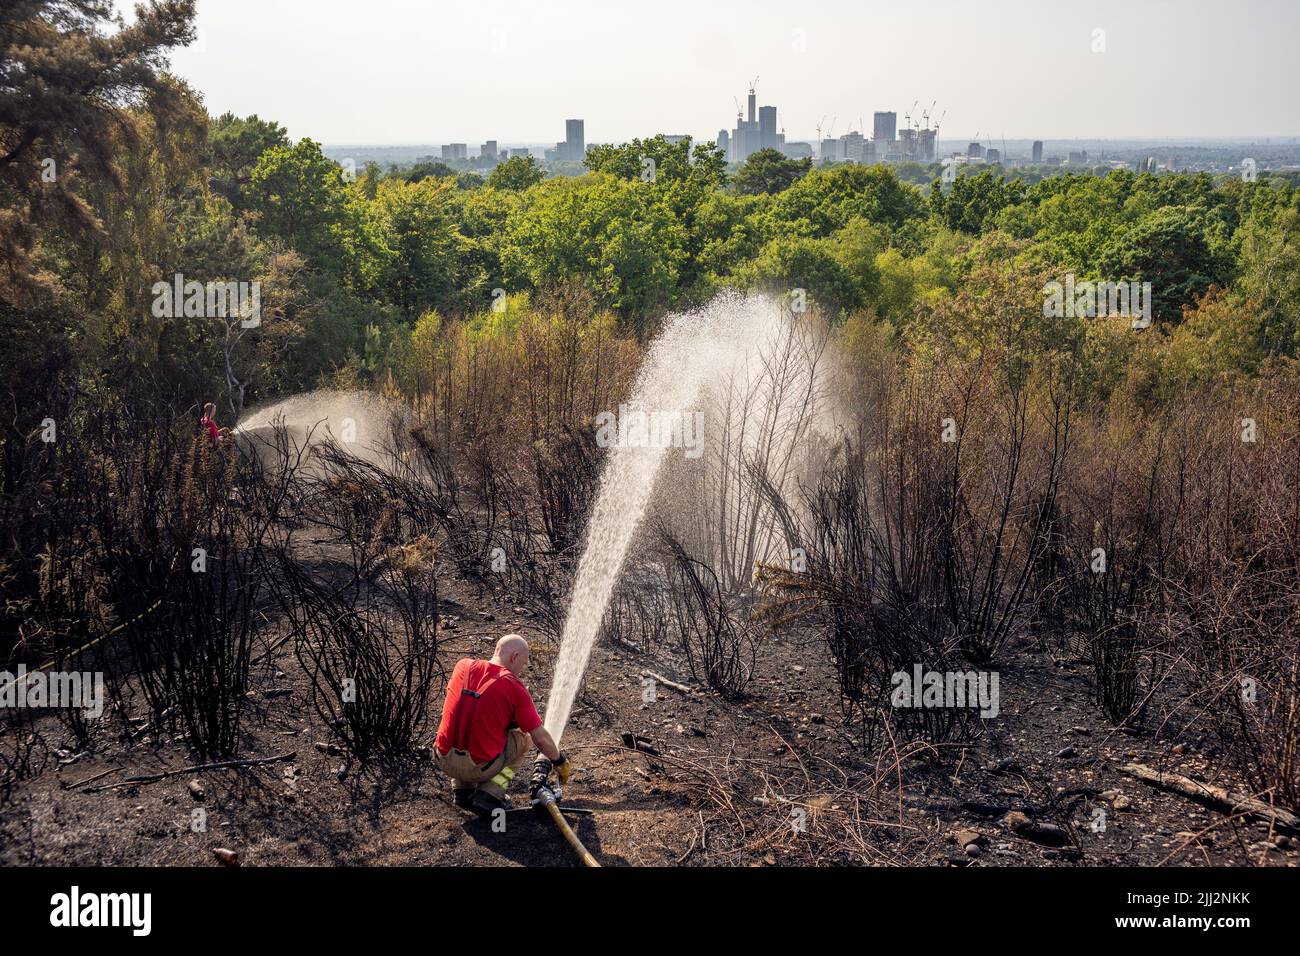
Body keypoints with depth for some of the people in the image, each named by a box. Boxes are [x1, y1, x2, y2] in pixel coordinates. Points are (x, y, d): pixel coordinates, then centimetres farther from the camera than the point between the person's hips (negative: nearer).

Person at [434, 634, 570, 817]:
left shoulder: (463, 666, 4)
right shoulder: (515, 687, -7)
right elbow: (541, 738, -1)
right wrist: (561, 762, 17)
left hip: (444, 761, 5)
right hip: (478, 768, -5)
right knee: (524, 738, 20)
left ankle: (462, 790, 22)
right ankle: (489, 794, 3)